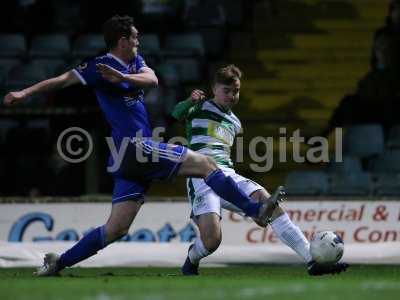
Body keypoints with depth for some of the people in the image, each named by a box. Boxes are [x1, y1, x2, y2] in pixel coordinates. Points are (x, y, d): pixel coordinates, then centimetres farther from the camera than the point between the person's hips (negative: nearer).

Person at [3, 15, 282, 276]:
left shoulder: (134, 62, 19)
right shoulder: (101, 66, -5)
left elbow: (152, 79, -1)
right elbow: (63, 80, -9)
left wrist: (123, 77, -19)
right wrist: (25, 93, -17)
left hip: (132, 157, 9)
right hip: (135, 147, -9)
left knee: (116, 228, 5)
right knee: (206, 164, -7)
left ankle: (58, 262, 7)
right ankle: (256, 210, -3)